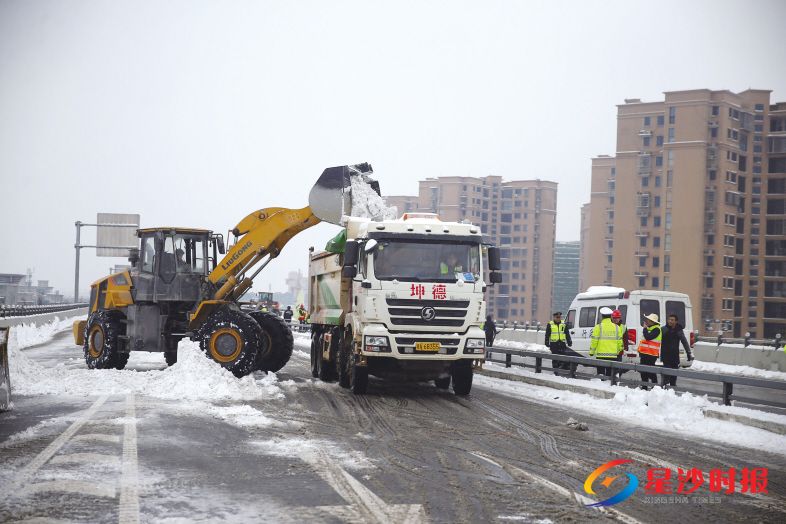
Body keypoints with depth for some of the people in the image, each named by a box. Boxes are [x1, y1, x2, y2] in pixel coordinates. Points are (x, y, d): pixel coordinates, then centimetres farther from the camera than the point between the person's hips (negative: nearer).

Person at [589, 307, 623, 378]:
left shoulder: (598, 327, -6)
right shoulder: (616, 327, 6)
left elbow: (594, 340, -7)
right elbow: (620, 340, 8)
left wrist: (592, 351, 3)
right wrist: (618, 350, 22)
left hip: (601, 354, -3)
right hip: (613, 355, 3)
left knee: (601, 373, 1)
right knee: (610, 373, 7)